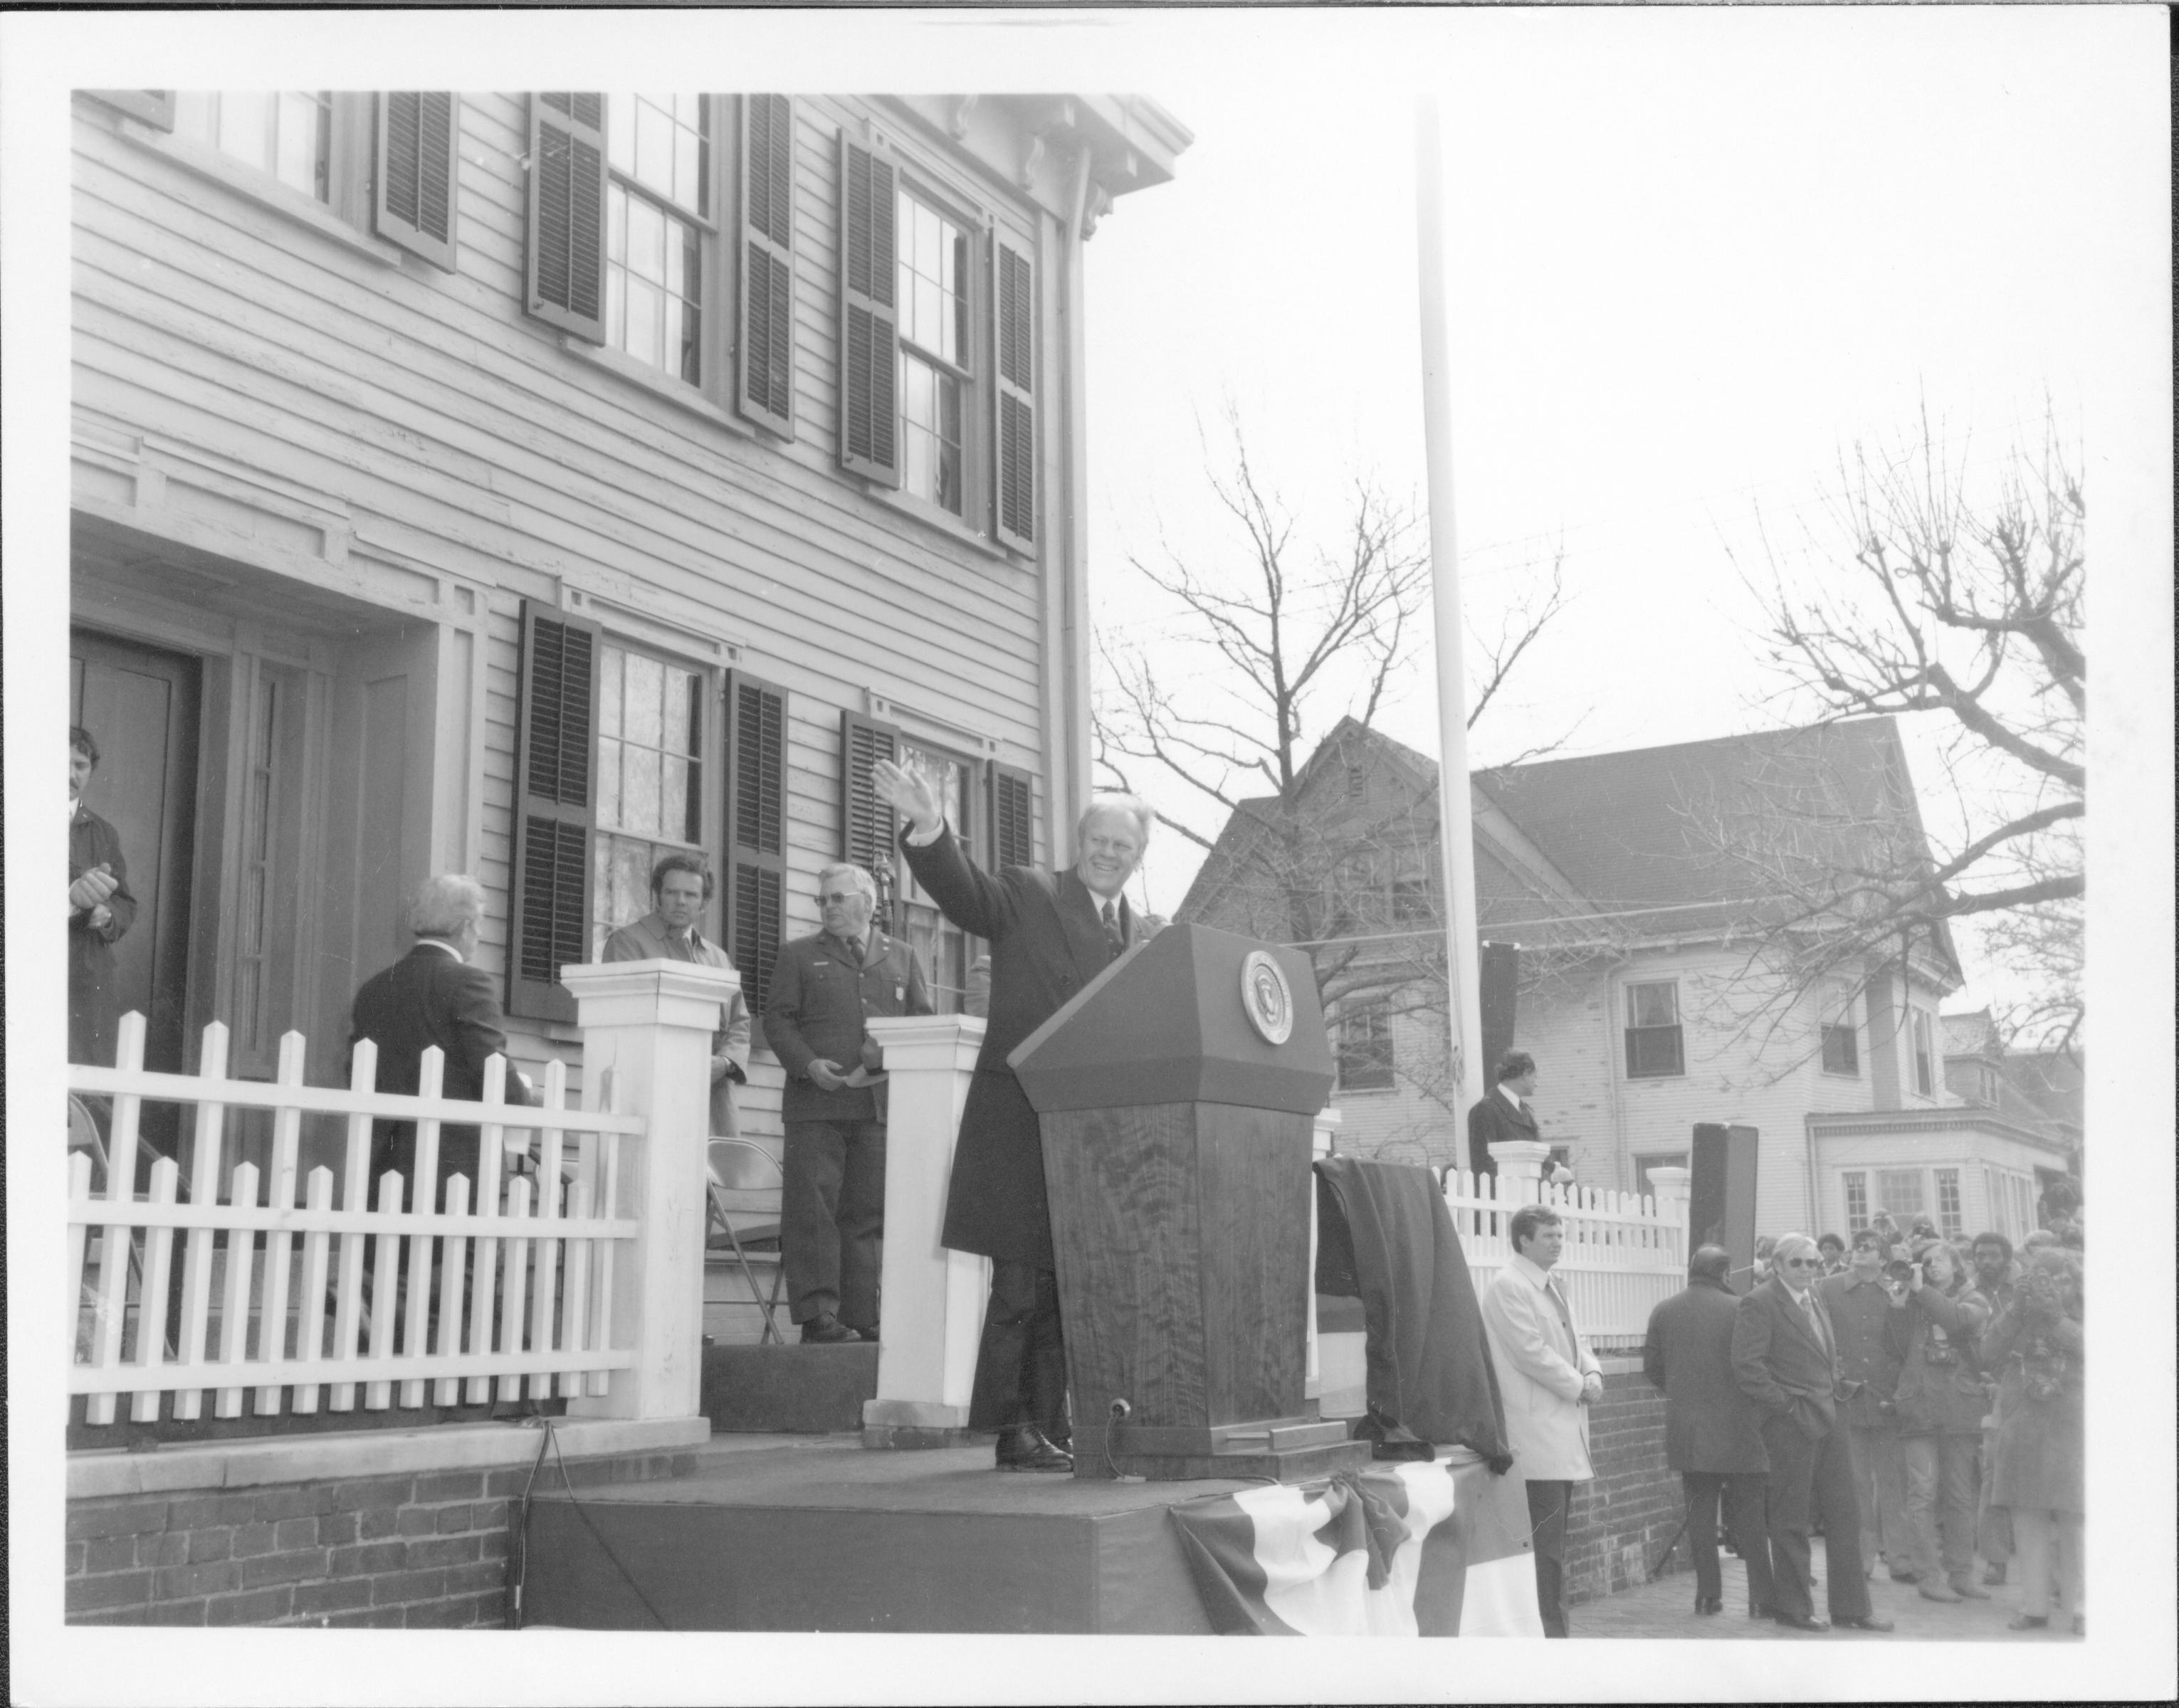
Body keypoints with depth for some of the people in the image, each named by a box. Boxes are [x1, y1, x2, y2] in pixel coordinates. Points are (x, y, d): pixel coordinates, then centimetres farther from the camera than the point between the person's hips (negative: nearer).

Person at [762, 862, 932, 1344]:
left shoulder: (901, 958, 19)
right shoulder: (798, 955, 13)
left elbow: (923, 1020, 13)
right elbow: (778, 1019, 5)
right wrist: (808, 1064, -12)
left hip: (880, 1102, 2)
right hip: (817, 1102, -2)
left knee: (868, 1212, 3)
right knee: (813, 1209, -8)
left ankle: (860, 1317, 7)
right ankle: (818, 1314, -7)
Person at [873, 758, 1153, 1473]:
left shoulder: (1142, 936, 19)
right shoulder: (1027, 894, 4)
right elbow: (961, 889, -13)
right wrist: (930, 828, -32)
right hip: (1022, 1128, -5)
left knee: (1073, 1290, 9)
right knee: (1023, 1285, -6)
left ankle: (1051, 1426, 17)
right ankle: (1014, 1431, 2)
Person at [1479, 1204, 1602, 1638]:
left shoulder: (1550, 1286, 19)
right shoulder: (1508, 1285, -11)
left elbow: (1572, 1340, 21)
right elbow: (1531, 1351, -17)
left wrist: (1593, 1374, 1)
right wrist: (1577, 1385, -10)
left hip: (1563, 1430, 10)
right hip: (1536, 1433, -10)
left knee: (1553, 1540, 12)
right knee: (1545, 1542, -10)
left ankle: (1552, 1629, 18)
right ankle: (1548, 1633, -8)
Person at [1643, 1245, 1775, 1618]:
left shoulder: (1663, 1311, 2)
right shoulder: (1738, 1308, -10)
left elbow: (1651, 1367, 6)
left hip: (1687, 1429, 3)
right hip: (1737, 1429, -3)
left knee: (1700, 1510, 9)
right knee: (1748, 1514, 3)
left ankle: (1708, 1594, 9)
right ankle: (1761, 1598, 3)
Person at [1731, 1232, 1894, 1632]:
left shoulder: (1815, 1300, 16)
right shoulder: (1759, 1304, -11)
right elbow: (1746, 1365, -18)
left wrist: (1833, 1393, 14)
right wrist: (1785, 1405, -16)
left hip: (1828, 1420, 8)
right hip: (1791, 1424, -8)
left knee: (1845, 1513, 8)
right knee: (1791, 1520, 2)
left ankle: (1850, 1607, 16)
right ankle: (1792, 1607, 13)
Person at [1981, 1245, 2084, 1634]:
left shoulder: (2079, 1316, 6)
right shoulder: (2013, 1315, 11)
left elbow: (2084, 1346, -13)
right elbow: (1987, 1354, -2)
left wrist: (2054, 1315, -18)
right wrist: (2017, 1310, -9)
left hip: (2071, 1430, -2)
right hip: (2022, 1431, 2)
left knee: (2075, 1523, -4)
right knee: (2027, 1522, 4)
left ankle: (2082, 1607, 4)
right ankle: (2034, 1604, 11)